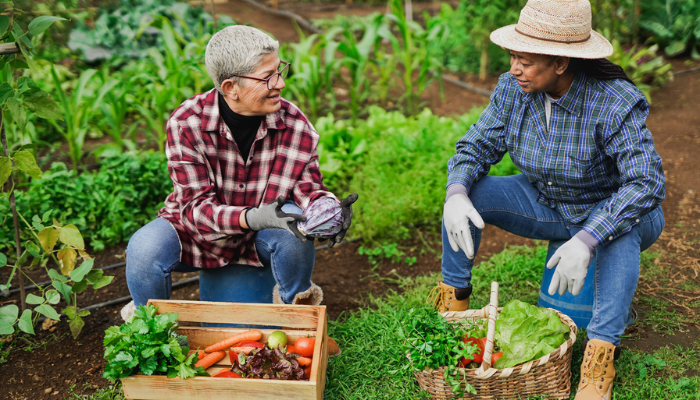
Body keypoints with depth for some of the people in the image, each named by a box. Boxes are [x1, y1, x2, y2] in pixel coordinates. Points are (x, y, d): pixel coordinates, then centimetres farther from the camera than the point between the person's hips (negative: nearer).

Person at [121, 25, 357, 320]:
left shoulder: (295, 124, -16)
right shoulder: (186, 122, -23)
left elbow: (308, 187, -10)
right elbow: (196, 205, -26)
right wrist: (254, 217, -44)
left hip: (262, 239, 1)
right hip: (198, 234, 0)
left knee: (294, 227, -32)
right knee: (144, 249, -28)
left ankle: (295, 311, -1)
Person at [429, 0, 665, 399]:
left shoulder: (615, 103, -30)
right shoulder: (513, 90, -14)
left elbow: (647, 183, -37)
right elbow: (476, 147, -6)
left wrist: (585, 241, -48)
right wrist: (456, 194, -29)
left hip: (607, 209, -4)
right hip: (548, 205, 5)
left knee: (620, 229, -39)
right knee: (470, 192, -15)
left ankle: (600, 357, -36)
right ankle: (453, 303, -3)